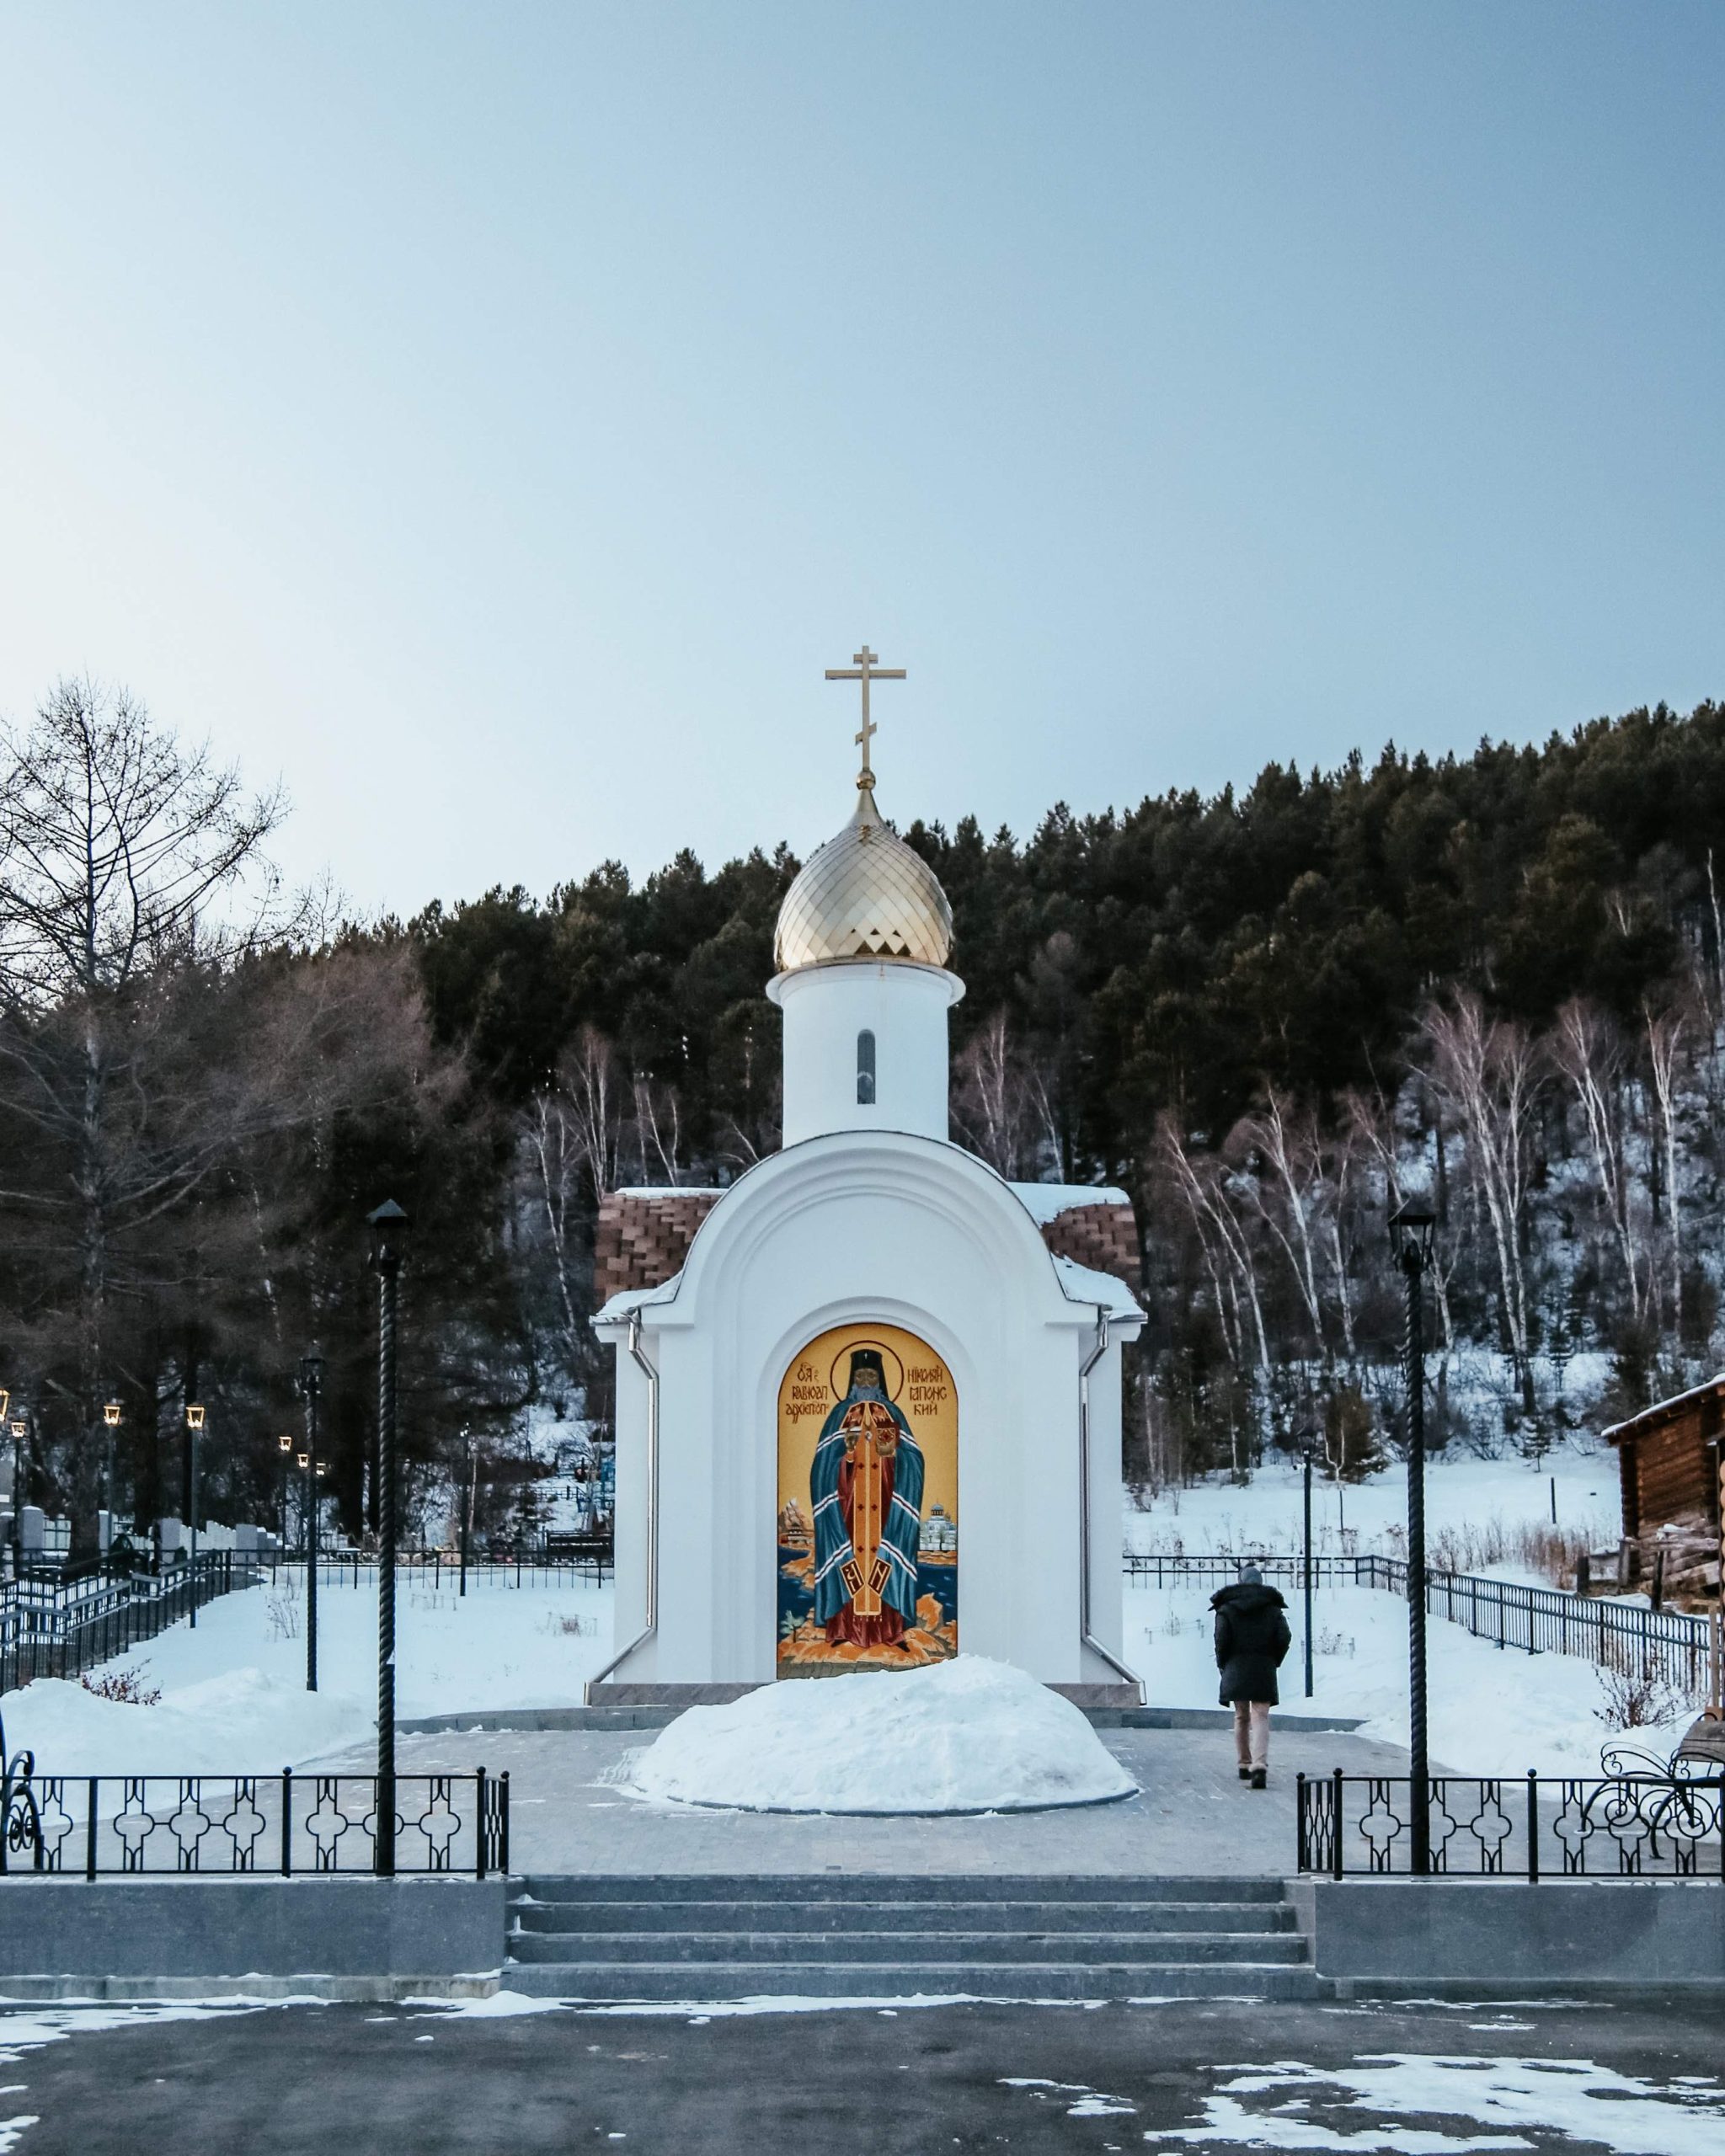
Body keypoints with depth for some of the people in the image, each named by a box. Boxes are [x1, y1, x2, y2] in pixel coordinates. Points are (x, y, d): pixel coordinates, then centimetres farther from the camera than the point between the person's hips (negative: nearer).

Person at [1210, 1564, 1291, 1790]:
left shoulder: (1227, 1608, 1)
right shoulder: (1272, 1608, 5)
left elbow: (1222, 1640, -6)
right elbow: (1284, 1638, -2)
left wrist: (1223, 1666, 7)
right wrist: (1274, 1662, 11)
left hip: (1235, 1669, 0)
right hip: (1264, 1670, 0)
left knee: (1241, 1718, 15)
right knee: (1261, 1718, -5)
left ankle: (1244, 1765, 19)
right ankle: (1259, 1766, -23)